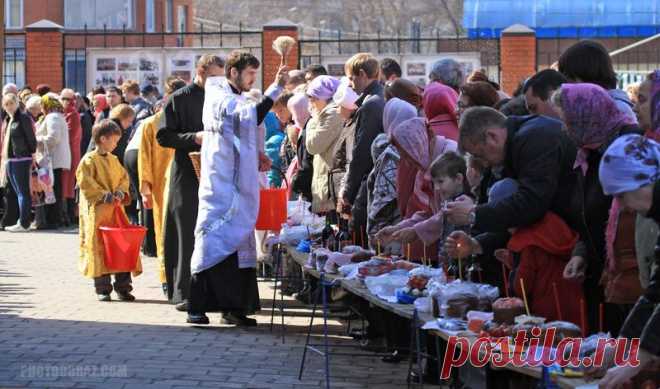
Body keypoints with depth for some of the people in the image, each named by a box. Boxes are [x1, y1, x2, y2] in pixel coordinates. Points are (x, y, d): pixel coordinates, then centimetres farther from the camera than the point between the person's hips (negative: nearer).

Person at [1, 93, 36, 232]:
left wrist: (32, 154, -12)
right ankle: (22, 221, 18)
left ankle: (23, 223, -4)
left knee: (23, 191, -6)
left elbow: (31, 139, -12)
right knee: (15, 191, 12)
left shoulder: (23, 118, -9)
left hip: (21, 159, -9)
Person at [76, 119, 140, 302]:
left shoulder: (114, 160, 14)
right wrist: (102, 194, -17)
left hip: (115, 208, 7)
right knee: (98, 246, -4)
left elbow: (124, 177, 18)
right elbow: (85, 182, -14)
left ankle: (123, 286, 12)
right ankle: (102, 288, 3)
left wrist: (121, 191, -1)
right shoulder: (89, 160, -8)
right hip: (96, 210, -7)